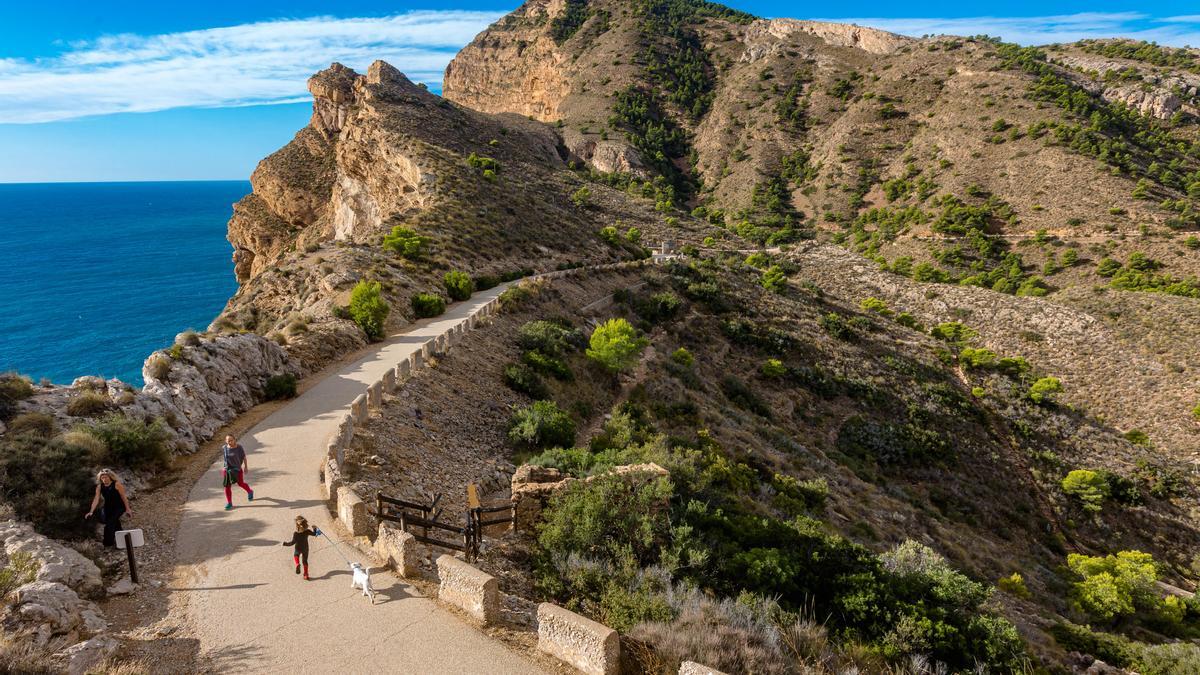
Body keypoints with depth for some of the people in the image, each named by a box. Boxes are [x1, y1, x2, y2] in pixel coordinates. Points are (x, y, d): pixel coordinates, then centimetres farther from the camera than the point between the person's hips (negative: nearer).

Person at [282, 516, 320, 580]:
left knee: (295, 555, 30)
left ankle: (297, 564, 1)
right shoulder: (307, 531, -15)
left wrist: (285, 543, -15)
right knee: (305, 561, 17)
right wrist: (314, 529, 19)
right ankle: (306, 575, 17)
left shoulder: (295, 533, -26)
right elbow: (314, 534, 2)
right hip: (305, 549, 2)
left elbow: (292, 542, -26)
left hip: (298, 549, -2)